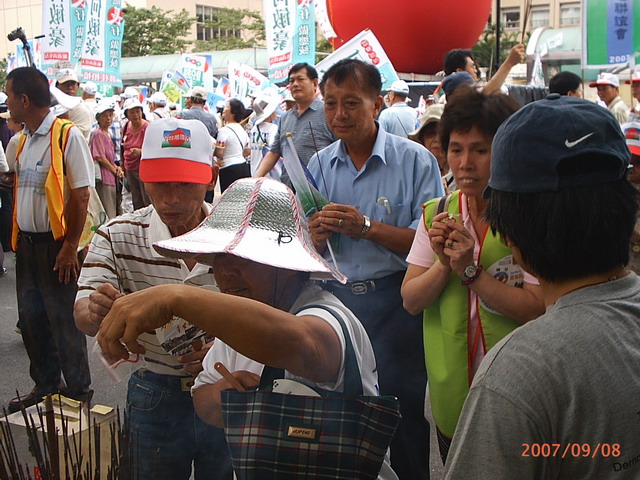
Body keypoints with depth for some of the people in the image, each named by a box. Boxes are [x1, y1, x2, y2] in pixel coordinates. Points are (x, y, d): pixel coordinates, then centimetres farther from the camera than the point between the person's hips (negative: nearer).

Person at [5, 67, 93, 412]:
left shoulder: (67, 135, -14)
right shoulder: (22, 140, 11)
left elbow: (80, 195, -16)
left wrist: (70, 246, -17)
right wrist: (17, 236, 4)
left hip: (55, 244, -8)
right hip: (26, 242, 8)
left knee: (63, 320, 2)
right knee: (30, 317, 16)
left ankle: (78, 392, 18)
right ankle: (45, 385, 32)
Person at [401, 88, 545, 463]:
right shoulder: (436, 214, 2)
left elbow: (539, 310, -20)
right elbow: (411, 301, -2)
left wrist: (471, 270, -26)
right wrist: (444, 263, -19)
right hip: (450, 393, 4)